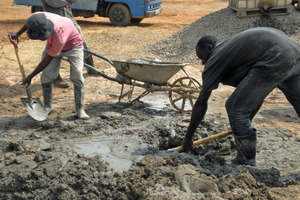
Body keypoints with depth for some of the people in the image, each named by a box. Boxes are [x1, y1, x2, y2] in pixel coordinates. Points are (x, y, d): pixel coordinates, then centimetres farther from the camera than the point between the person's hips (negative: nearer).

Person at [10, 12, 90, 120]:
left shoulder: (59, 37, -45)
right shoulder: (36, 19, -32)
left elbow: (47, 60, -32)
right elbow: (28, 24, -1)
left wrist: (31, 76, -23)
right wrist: (18, 33, 12)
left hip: (73, 45, -5)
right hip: (52, 45, 5)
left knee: (77, 75, -17)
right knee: (46, 75, -6)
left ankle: (80, 109, -6)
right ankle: (47, 106, 9)